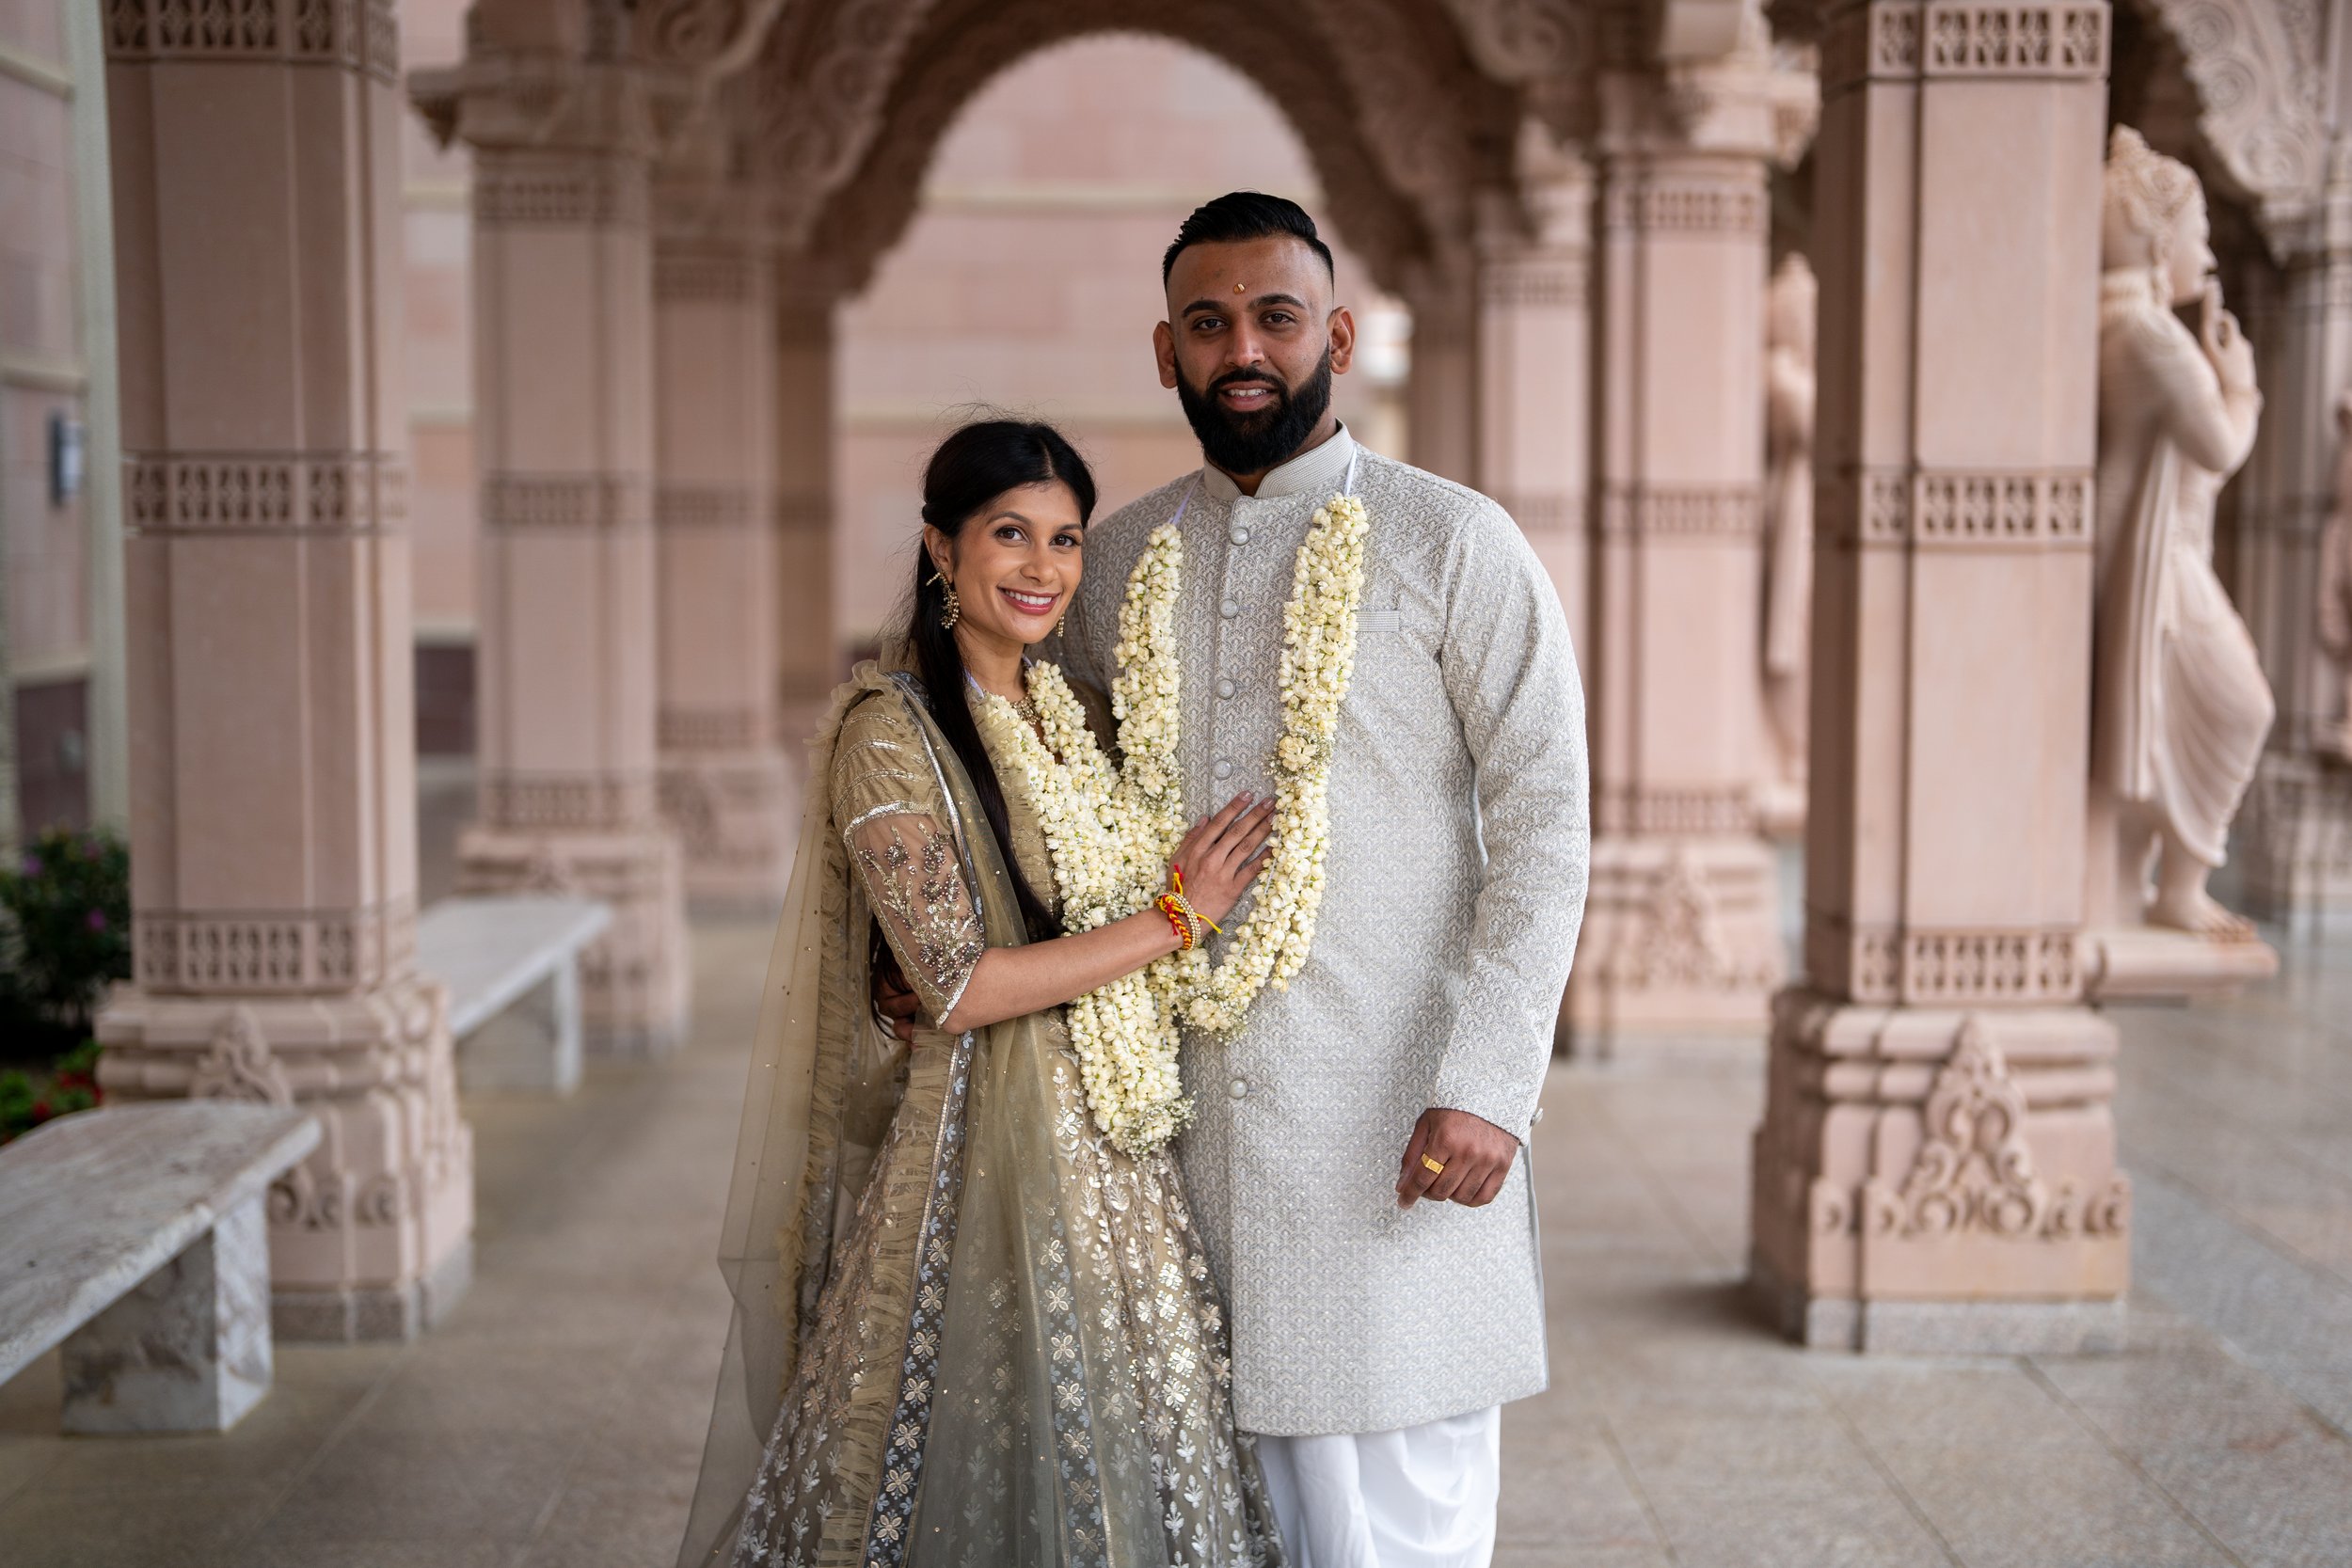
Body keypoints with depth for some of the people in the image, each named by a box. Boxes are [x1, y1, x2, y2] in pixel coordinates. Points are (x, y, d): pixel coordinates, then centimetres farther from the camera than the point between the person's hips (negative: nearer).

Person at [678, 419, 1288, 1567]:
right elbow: (956, 983, -17)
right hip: (976, 1154, -7)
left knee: (1108, 1468, 12)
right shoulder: (889, 728, -12)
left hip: (1108, 1160, 7)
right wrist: (1177, 918, -14)